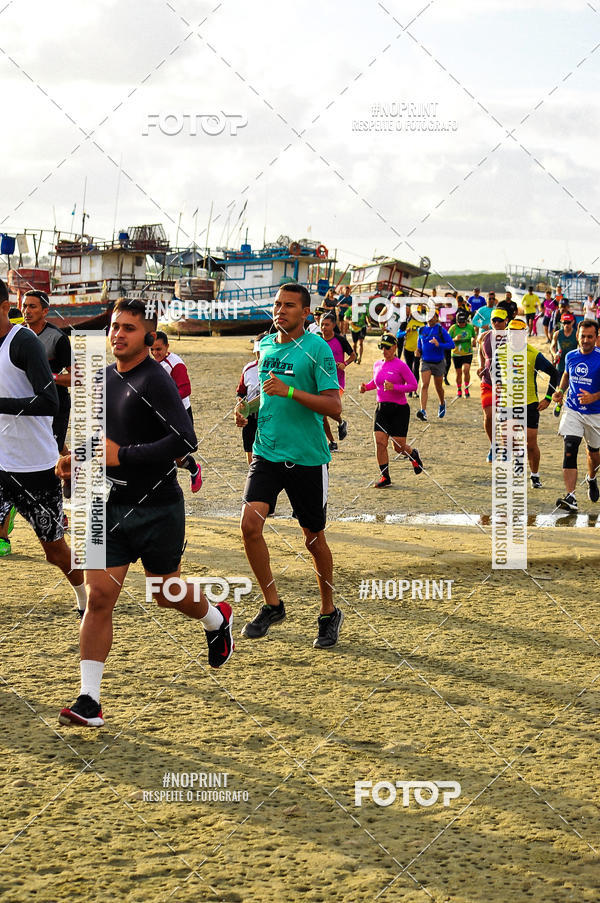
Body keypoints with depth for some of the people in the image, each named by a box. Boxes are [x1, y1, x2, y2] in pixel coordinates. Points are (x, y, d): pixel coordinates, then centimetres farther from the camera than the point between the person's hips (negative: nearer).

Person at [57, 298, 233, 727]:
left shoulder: (155, 381, -16)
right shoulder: (103, 378, 8)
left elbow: (185, 439, -26)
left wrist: (122, 455, -26)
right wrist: (79, 459, 7)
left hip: (158, 509, -5)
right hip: (112, 507, 5)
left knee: (167, 593, 13)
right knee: (99, 596, -6)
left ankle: (218, 619, 47)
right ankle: (89, 701, -6)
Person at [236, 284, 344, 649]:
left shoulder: (316, 349, -9)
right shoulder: (264, 345, 9)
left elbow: (334, 407, -16)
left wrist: (290, 391, -25)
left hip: (308, 457, -4)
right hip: (267, 451, 4)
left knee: (314, 538, 6)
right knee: (250, 523, -13)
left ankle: (329, 613, 25)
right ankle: (272, 605, 3)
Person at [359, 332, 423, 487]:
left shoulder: (400, 365, -10)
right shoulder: (377, 365, 8)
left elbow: (413, 385, -11)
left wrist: (394, 387, -23)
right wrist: (366, 386, 6)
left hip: (399, 409, -5)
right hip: (382, 409, 5)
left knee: (399, 447, -1)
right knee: (380, 442, -7)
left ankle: (413, 454, 35)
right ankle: (385, 477, 3)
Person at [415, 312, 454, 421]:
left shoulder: (441, 330, -7)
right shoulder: (422, 330, 5)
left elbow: (451, 344, -11)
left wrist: (439, 345, -26)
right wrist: (418, 350, 2)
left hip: (438, 363, -2)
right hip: (425, 362, 2)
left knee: (438, 387, 14)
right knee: (424, 385, -16)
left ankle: (442, 404, 45)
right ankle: (423, 411, -24)